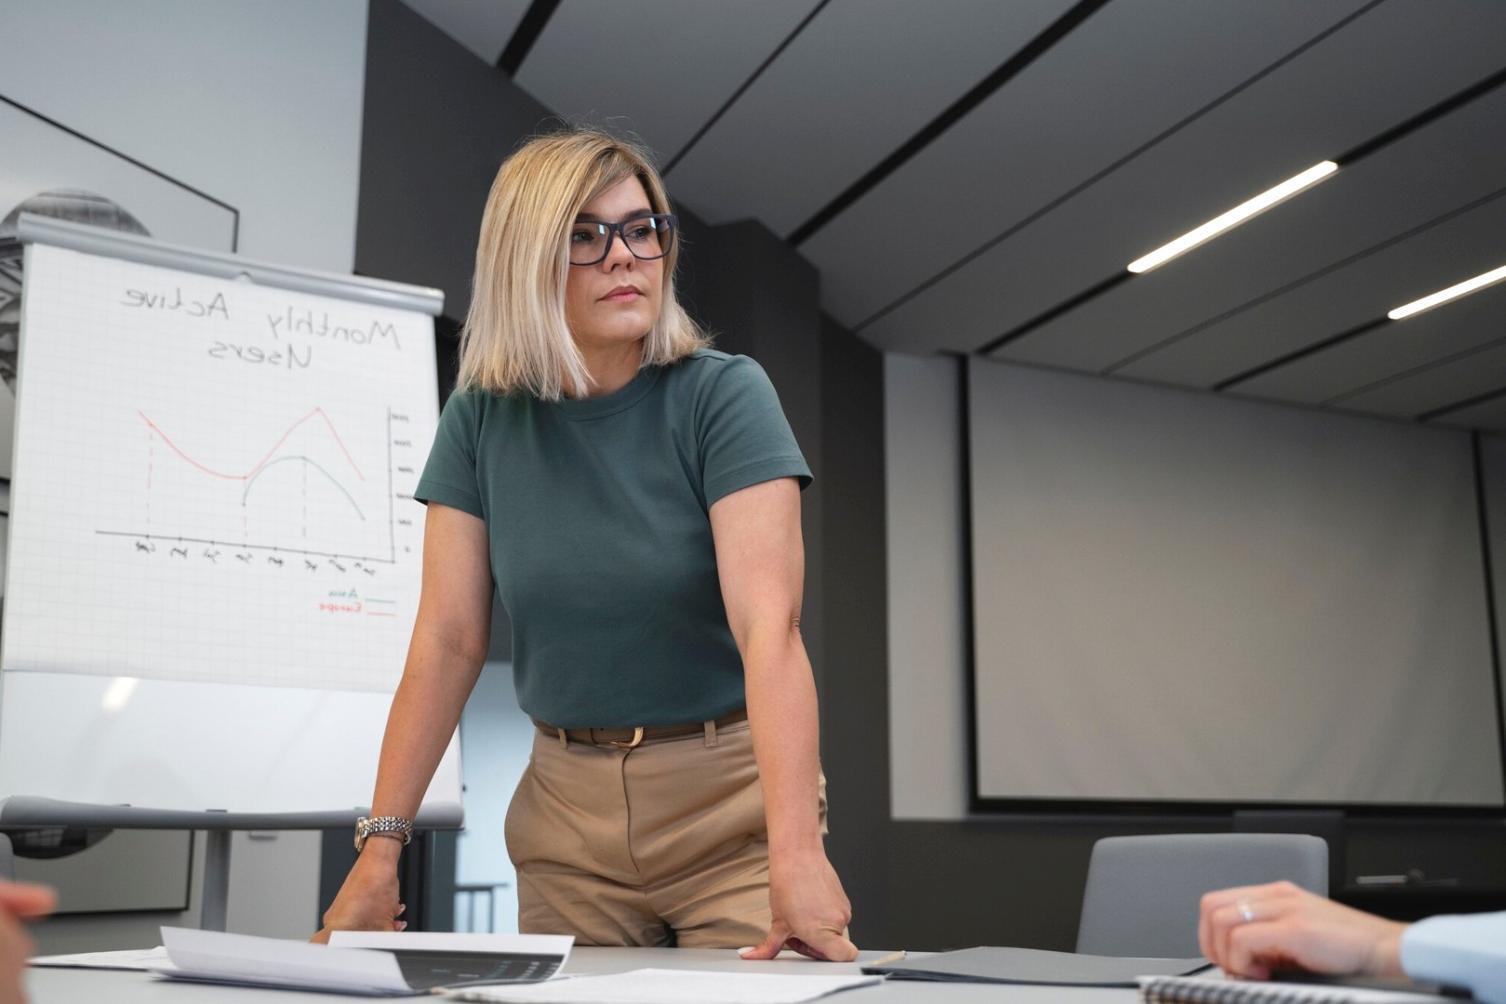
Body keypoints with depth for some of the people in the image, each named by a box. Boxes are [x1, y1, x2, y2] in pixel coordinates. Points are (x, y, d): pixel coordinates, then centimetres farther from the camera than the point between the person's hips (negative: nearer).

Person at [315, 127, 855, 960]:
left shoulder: (724, 395, -13)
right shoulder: (480, 417, -3)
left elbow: (768, 625, -24)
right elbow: (447, 642, -4)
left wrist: (795, 849, -35)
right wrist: (381, 844, -11)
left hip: (731, 797, -2)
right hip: (566, 803, 3)